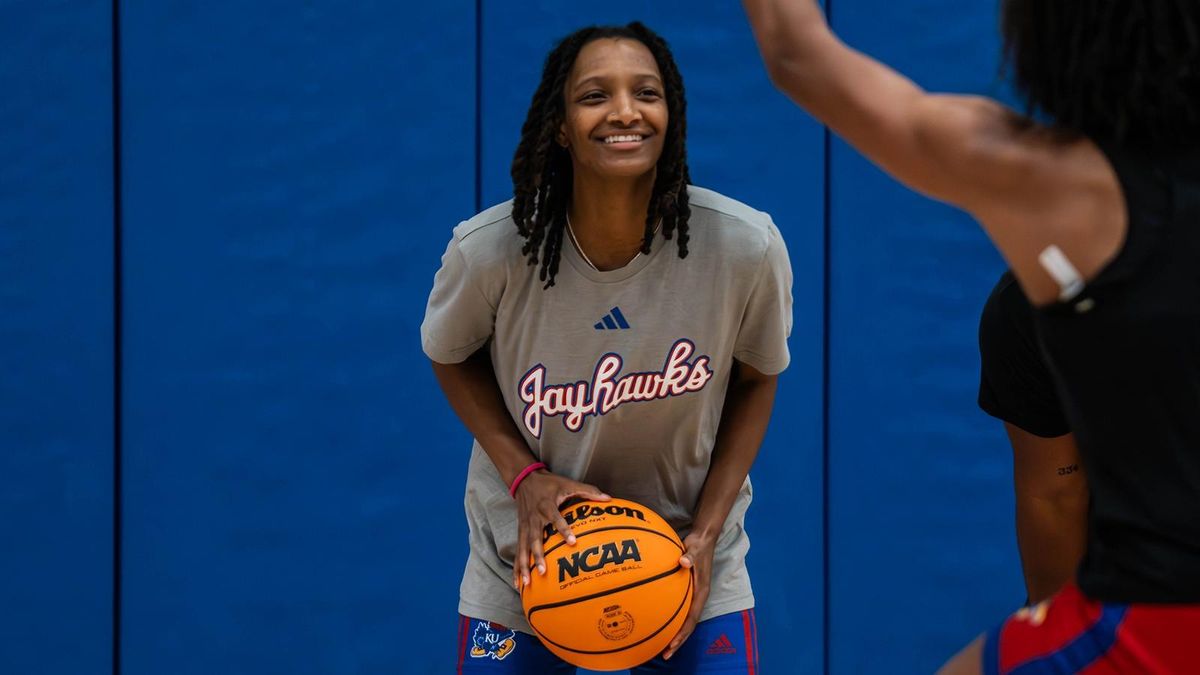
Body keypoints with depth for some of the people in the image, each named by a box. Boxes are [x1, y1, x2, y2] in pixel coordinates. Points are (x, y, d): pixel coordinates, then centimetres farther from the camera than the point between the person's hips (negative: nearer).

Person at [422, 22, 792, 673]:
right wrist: (524, 476, -16)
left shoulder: (747, 246, -20)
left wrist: (709, 529, -10)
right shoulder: (489, 249, -21)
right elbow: (452, 357, -1)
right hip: (531, 557, 0)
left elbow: (755, 377, -2)